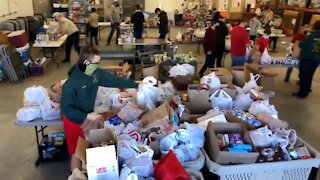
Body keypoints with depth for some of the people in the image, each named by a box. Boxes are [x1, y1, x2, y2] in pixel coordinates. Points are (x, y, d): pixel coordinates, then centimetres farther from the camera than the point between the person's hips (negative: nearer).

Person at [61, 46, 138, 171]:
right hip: (74, 121, -6)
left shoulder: (97, 73, -12)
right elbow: (65, 108, -25)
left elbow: (114, 80, -2)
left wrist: (136, 85, 1)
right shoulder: (71, 84, -31)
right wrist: (86, 116, -30)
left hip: (89, 118, 7)